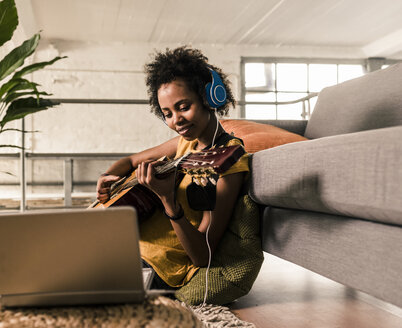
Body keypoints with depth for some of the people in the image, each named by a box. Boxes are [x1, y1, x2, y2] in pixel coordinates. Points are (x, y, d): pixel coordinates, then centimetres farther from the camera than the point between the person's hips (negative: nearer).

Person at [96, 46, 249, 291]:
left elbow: (203, 258, -24)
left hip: (159, 274, -8)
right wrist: (108, 178, -4)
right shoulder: (187, 142, 4)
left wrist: (168, 199, -36)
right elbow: (131, 160, 18)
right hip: (135, 245, 8)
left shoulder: (229, 160, -21)